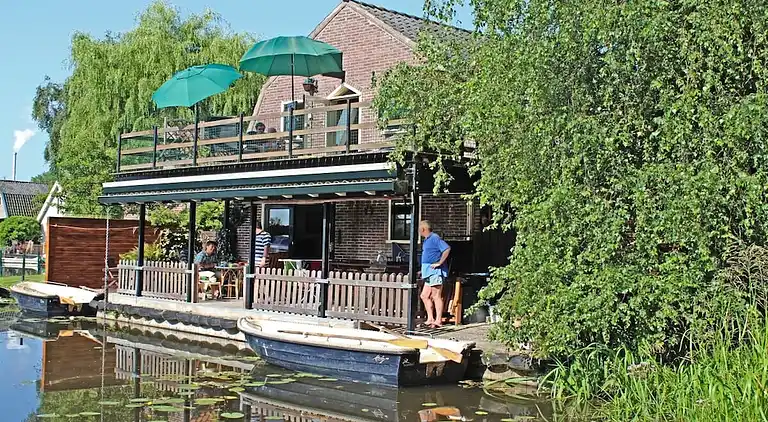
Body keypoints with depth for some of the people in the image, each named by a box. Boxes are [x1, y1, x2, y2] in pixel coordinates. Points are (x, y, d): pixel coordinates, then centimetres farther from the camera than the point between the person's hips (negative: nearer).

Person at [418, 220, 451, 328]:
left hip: (435, 272, -10)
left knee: (436, 296, -8)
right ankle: (430, 319, 12)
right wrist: (423, 271, 23)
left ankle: (438, 320, -6)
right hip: (429, 272, 10)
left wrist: (439, 263, -20)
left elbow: (447, 249, -23)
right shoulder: (426, 240, 19)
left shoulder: (435, 238, -12)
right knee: (424, 296, 10)